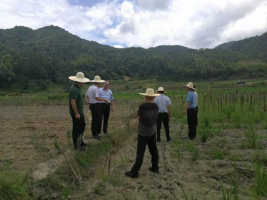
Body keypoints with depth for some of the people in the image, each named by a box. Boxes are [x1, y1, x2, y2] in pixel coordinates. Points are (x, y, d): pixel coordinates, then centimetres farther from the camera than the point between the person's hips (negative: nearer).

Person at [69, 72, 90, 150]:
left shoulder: (77, 88, 11)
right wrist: (76, 113, -24)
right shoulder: (74, 89, -22)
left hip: (80, 112, 10)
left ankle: (79, 141, 33)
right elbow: (72, 102, -27)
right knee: (76, 128, 2)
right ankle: (76, 145, 15)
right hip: (76, 113, -10)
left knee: (83, 125, 19)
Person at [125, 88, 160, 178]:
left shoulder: (142, 106, -20)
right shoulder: (156, 107, -2)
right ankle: (155, 168, 32)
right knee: (154, 150, 17)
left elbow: (138, 117, -6)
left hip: (143, 133, -6)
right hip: (152, 132, 6)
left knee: (140, 153, 0)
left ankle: (134, 172, 10)